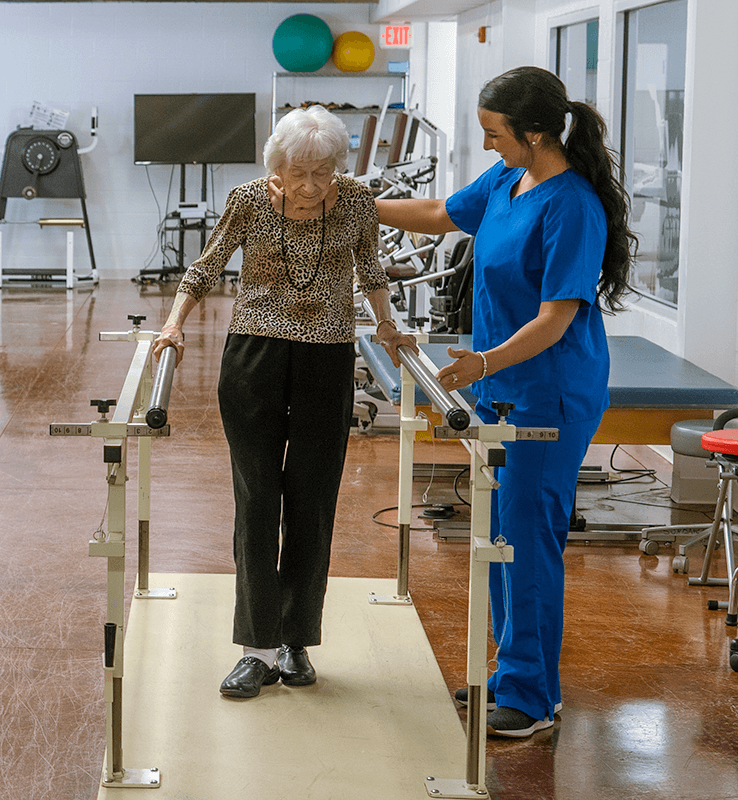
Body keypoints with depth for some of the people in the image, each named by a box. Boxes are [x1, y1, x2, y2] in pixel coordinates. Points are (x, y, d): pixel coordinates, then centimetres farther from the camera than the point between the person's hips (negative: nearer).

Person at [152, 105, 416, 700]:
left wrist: (387, 327, 14)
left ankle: (297, 642, 15)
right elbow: (208, 267, 5)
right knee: (257, 499, -2)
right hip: (253, 359, -1)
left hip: (328, 362, 1)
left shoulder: (357, 201, -5)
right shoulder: (250, 200, -8)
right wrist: (175, 325, -6)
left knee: (312, 503, 4)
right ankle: (260, 647, 3)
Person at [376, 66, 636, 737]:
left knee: (528, 538, -4)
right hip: (502, 387, 9)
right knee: (501, 531, 15)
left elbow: (556, 318, -24)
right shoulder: (506, 180, 6)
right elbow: (441, 214, 22)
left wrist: (486, 362, -35)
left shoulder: (571, 206, -21)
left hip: (550, 394, -9)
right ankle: (513, 668, 29)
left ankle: (532, 697, 6)